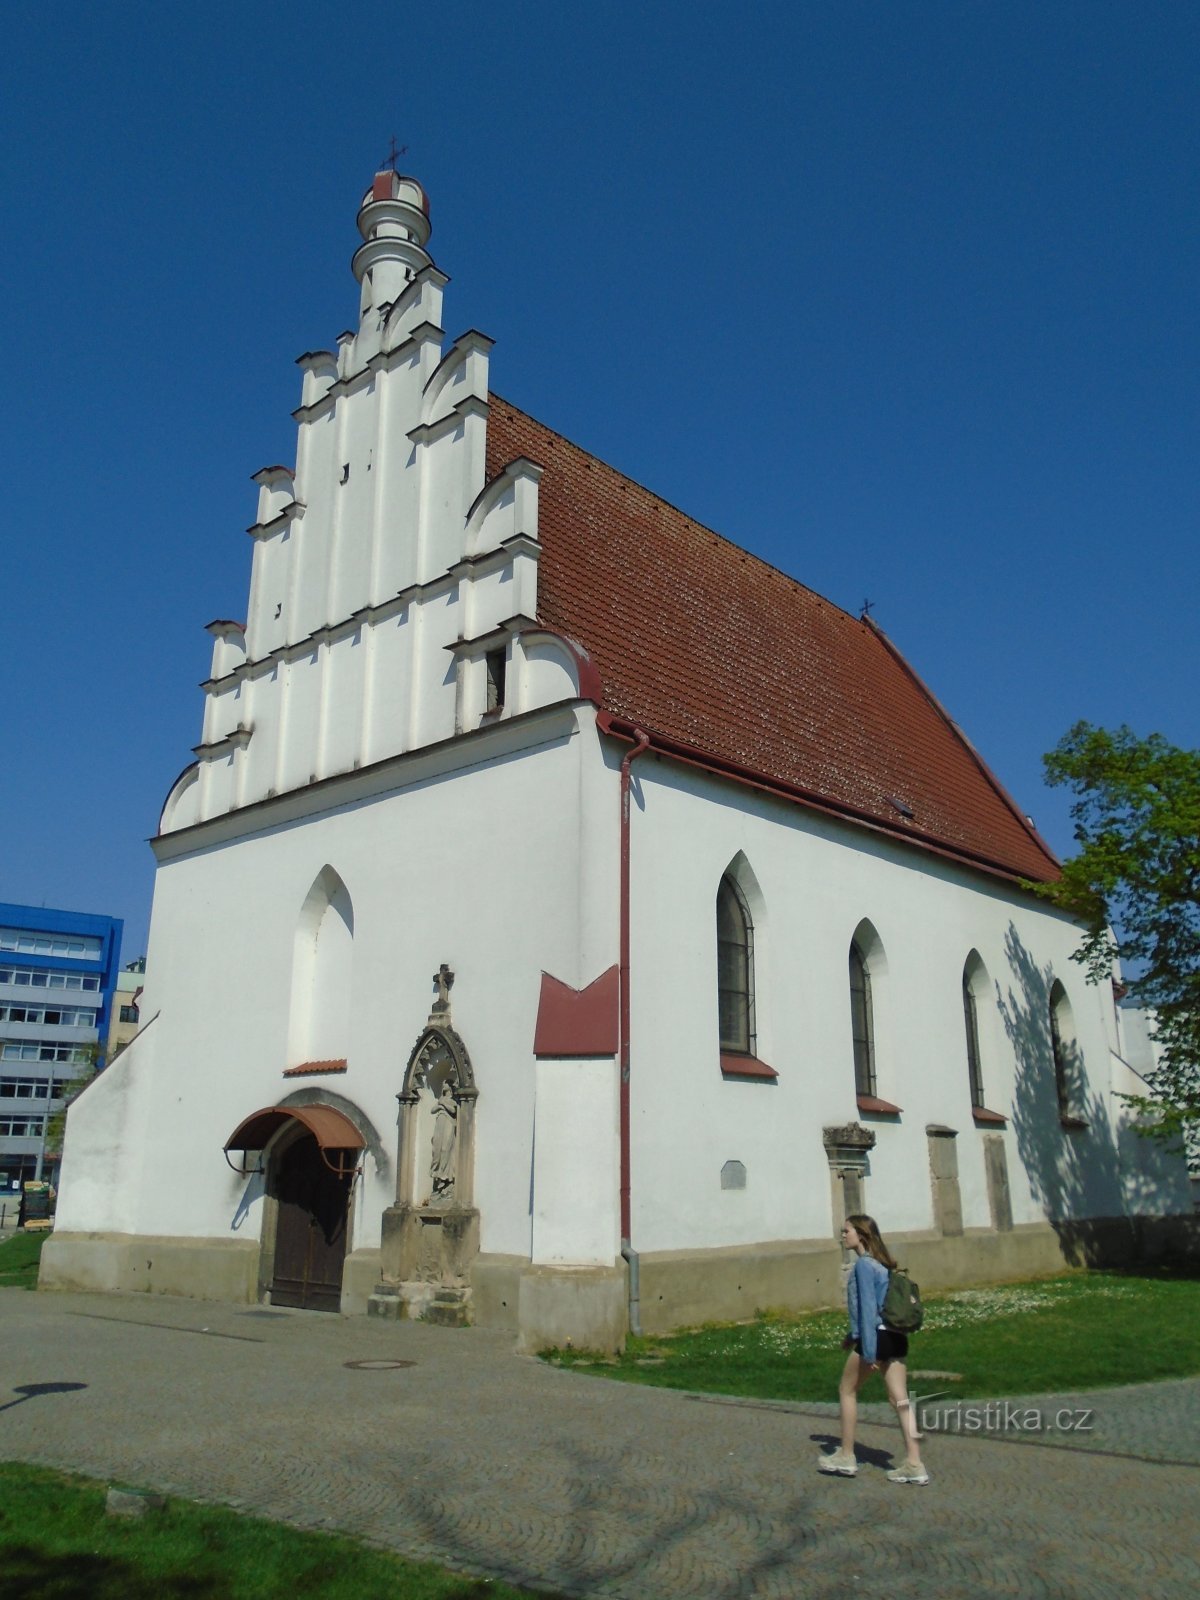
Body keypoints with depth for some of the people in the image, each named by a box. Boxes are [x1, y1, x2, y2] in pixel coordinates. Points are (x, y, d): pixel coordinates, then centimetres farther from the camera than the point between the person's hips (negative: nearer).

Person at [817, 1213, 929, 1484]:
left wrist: (868, 1350, -19)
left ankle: (846, 1457, 16)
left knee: (847, 1390, 9)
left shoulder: (863, 1264, -12)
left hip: (876, 1337, -8)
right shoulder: (880, 1263, 15)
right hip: (895, 1336, 8)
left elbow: (867, 1307, -18)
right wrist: (854, 1336, 30)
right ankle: (914, 1464, 3)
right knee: (900, 1399, 5)